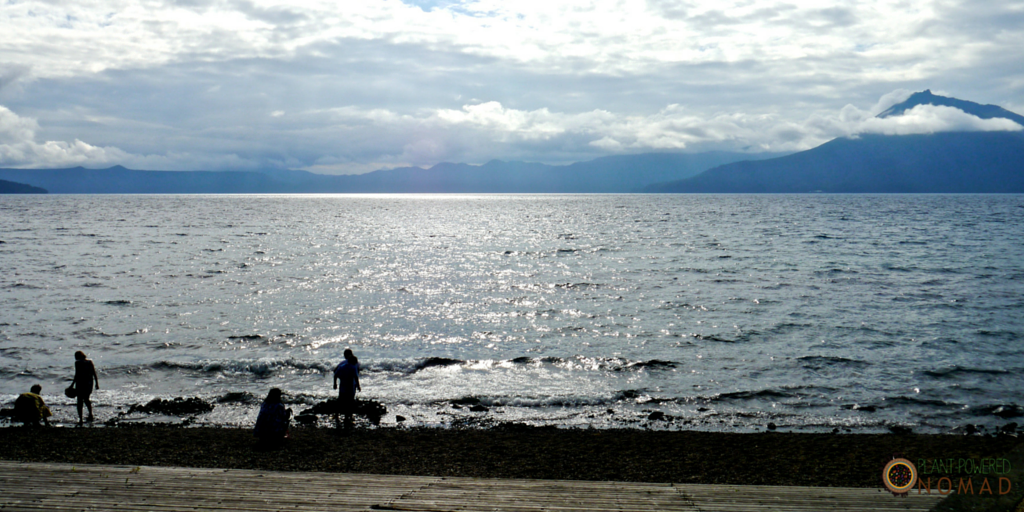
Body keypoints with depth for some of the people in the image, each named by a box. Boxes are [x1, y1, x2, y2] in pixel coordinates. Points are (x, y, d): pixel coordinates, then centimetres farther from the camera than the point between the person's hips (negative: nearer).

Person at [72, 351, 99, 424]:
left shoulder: (78, 363, -7)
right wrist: (97, 383, 9)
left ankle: (80, 419, -1)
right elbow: (94, 374, 4)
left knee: (80, 401, 2)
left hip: (80, 382, -5)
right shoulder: (90, 362, 6)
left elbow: (77, 375, -13)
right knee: (86, 399, 23)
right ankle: (90, 413, 7)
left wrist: (72, 384, -8)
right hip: (89, 382, 5)